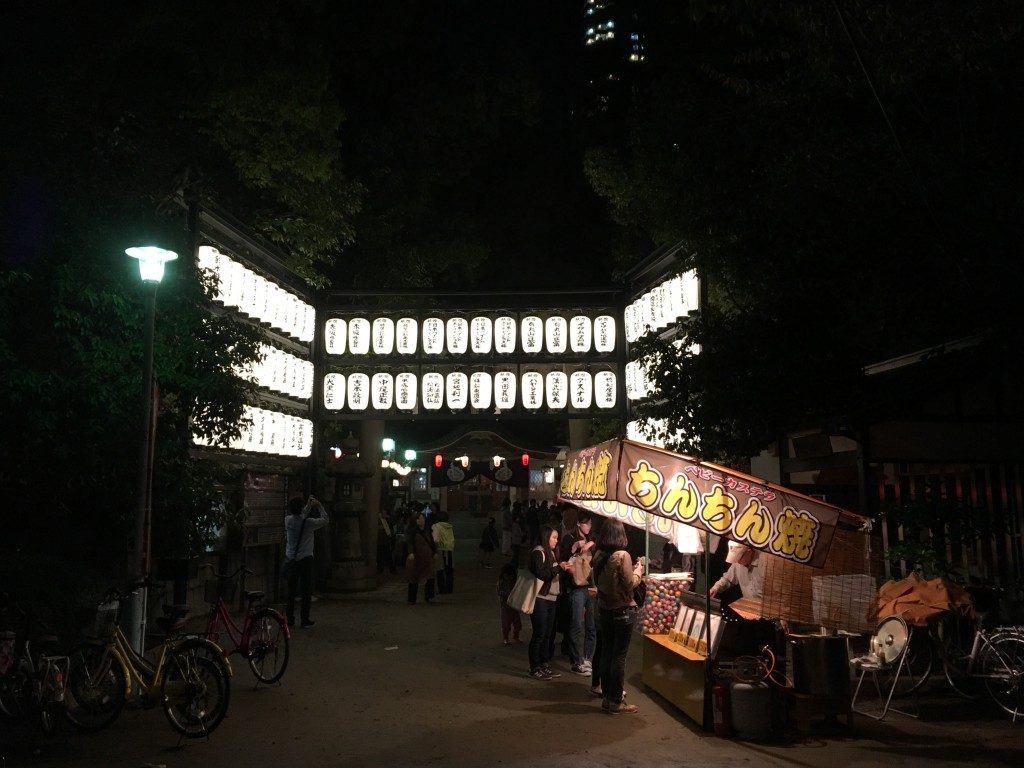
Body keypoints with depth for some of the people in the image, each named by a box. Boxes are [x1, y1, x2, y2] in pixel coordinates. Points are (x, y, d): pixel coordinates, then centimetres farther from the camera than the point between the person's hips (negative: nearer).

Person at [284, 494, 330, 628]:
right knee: (306, 590, 4)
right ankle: (305, 619, 6)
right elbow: (325, 520, 0)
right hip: (305, 560, -5)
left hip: (291, 560, 5)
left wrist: (310, 504, 26)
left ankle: (289, 619, 16)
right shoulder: (308, 523, -15)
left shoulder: (288, 520, -3)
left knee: (291, 591, 12)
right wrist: (319, 506, 9)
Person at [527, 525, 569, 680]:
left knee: (547, 634, 11)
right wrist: (559, 567, -21)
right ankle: (535, 669, 6)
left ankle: (544, 665, 20)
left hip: (550, 598, 8)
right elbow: (540, 573, -22)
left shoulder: (550, 553, 16)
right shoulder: (538, 552, -11)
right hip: (540, 599, -8)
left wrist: (563, 567, 6)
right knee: (539, 634, -3)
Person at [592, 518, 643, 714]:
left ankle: (607, 697, 21)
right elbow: (630, 584, -14)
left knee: (606, 653, 13)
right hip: (623, 610, -6)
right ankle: (616, 702, 8)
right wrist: (638, 569, 3)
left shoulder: (598, 556, 1)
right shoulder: (622, 556, -19)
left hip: (604, 608, 6)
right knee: (619, 656, 1)